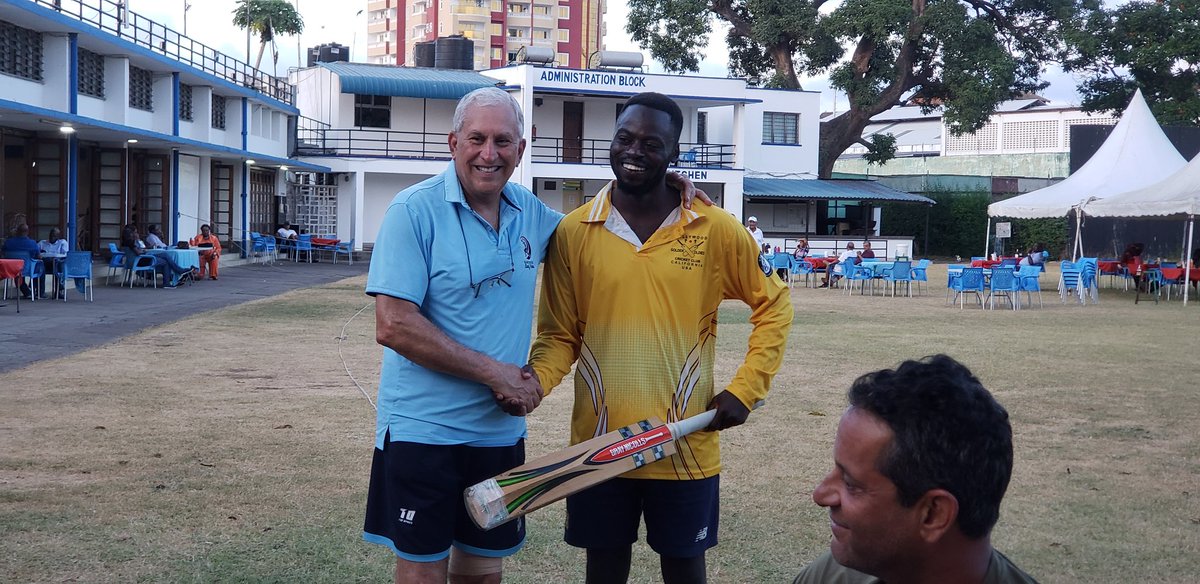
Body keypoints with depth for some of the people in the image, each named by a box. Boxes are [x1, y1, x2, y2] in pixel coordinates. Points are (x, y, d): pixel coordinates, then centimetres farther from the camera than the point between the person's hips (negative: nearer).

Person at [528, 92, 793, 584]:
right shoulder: (574, 232, -2)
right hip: (599, 443, 1)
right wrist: (536, 378, -19)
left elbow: (773, 305, 6)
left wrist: (744, 390, -2)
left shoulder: (716, 230, -4)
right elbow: (560, 334, 1)